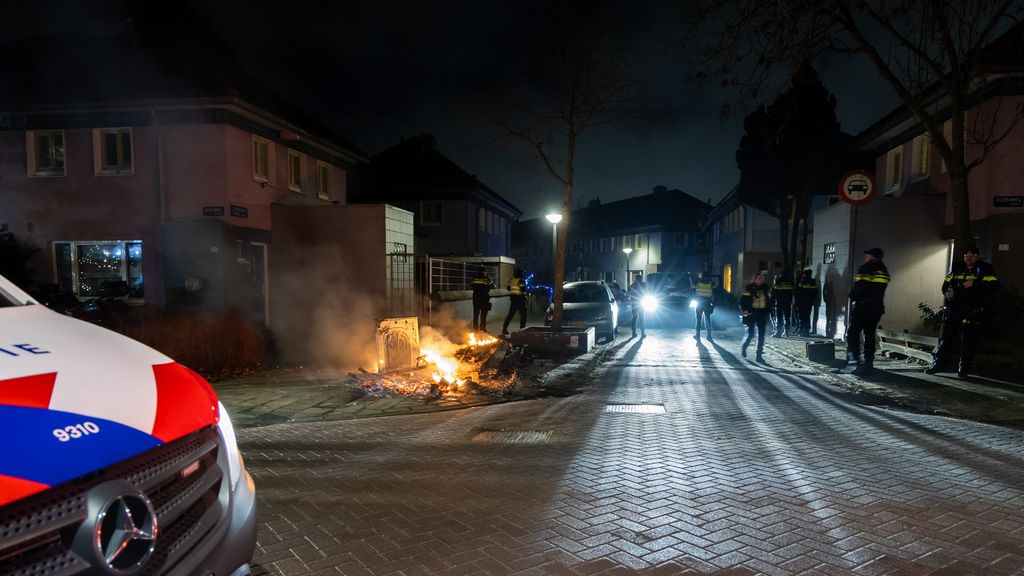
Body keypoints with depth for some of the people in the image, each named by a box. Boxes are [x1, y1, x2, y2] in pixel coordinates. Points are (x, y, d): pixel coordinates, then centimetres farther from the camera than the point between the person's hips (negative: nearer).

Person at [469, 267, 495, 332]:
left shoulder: (474, 279, 1)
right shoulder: (487, 280, -10)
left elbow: (470, 287, 11)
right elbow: (493, 286, -5)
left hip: (476, 299, 4)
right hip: (484, 299, -4)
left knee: (476, 314, 10)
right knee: (483, 314, 4)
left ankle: (475, 327, 12)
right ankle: (482, 328, 5)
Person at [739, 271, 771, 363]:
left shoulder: (766, 288, 5)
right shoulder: (749, 288, -7)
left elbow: (769, 299, 15)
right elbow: (742, 300, -6)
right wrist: (744, 310, -15)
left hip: (762, 314, 4)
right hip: (751, 314, -4)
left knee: (761, 335, 1)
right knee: (750, 334, -1)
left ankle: (759, 356, 6)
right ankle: (743, 347, 30)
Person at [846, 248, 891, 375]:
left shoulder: (865, 268, -10)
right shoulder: (884, 270, 15)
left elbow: (858, 288, -16)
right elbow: (879, 290, 15)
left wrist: (853, 297, 1)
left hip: (863, 307, -7)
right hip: (877, 308, 7)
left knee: (853, 333, -4)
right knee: (870, 335, 10)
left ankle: (854, 358, -16)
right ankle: (868, 364, 11)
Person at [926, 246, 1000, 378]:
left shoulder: (985, 269, 2)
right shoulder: (956, 268, 14)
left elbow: (994, 285, -10)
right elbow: (946, 284, 19)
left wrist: (974, 284, -19)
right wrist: (947, 292, -2)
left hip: (973, 311, -4)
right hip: (954, 308, 4)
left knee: (967, 340, -1)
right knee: (946, 336, 3)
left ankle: (964, 368, 8)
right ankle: (939, 363, 9)